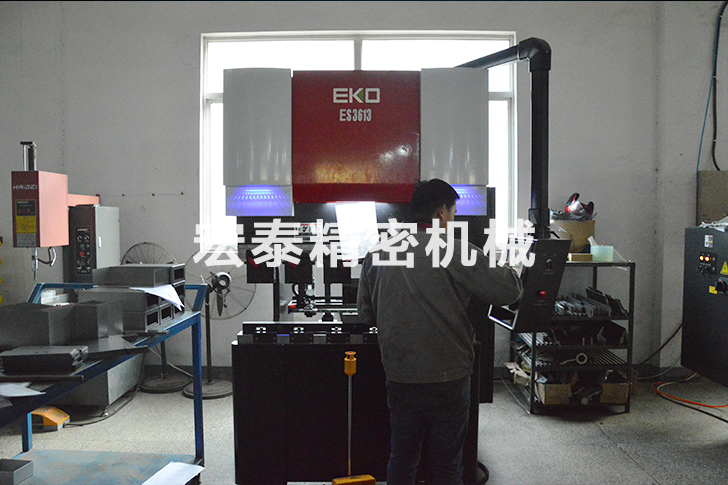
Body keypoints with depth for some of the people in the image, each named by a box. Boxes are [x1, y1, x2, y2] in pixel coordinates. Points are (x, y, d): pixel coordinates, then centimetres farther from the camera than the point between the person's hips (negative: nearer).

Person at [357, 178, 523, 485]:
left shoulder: (377, 253, 1)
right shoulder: (455, 252, -15)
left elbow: (365, 311, 11)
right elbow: (509, 290, -12)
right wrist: (504, 269, 10)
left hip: (398, 377, 4)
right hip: (447, 379, -4)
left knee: (401, 459, 20)